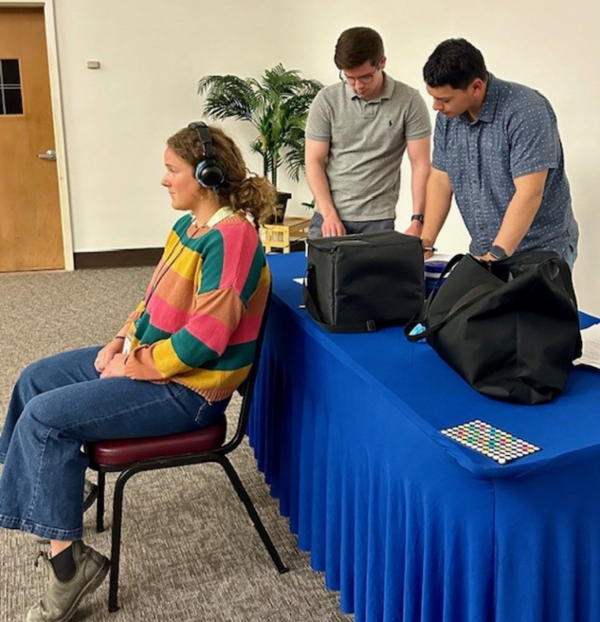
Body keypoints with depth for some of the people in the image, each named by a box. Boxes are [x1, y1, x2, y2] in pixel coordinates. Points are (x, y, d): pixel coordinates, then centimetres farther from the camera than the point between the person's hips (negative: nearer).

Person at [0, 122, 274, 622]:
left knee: (44, 417, -15)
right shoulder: (189, 226, 7)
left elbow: (204, 337, -28)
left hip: (186, 388, -10)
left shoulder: (231, 238, -24)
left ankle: (69, 560, -5)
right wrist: (121, 342, 2)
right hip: (145, 356, 10)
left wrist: (133, 366, -18)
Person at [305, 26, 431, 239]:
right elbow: (314, 162, 1)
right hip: (329, 217, 1)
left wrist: (417, 221, -11)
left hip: (378, 220, -1)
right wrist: (329, 214, -10)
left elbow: (420, 165, -3)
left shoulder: (409, 101, -4)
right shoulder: (327, 100, -1)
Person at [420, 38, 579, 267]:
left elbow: (529, 194, -26)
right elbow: (441, 179, 6)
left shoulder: (525, 111, -20)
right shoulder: (447, 116, 0)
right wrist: (425, 242, -3)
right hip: (483, 252, 6)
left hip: (539, 252, -5)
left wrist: (496, 256, -31)